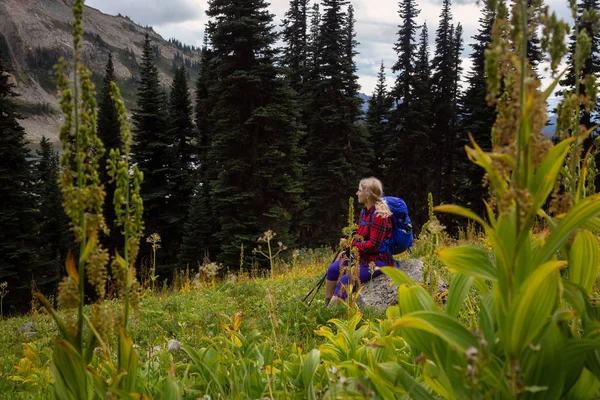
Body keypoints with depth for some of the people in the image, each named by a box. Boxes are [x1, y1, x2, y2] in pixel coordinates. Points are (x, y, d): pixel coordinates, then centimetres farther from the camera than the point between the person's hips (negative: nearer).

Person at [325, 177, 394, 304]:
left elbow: (373, 245, -25)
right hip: (363, 255, 10)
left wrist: (350, 244, -18)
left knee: (345, 281, -22)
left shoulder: (379, 216, -22)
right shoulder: (365, 211, 6)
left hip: (378, 260, -9)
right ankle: (326, 306, 9)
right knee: (332, 269, 2)